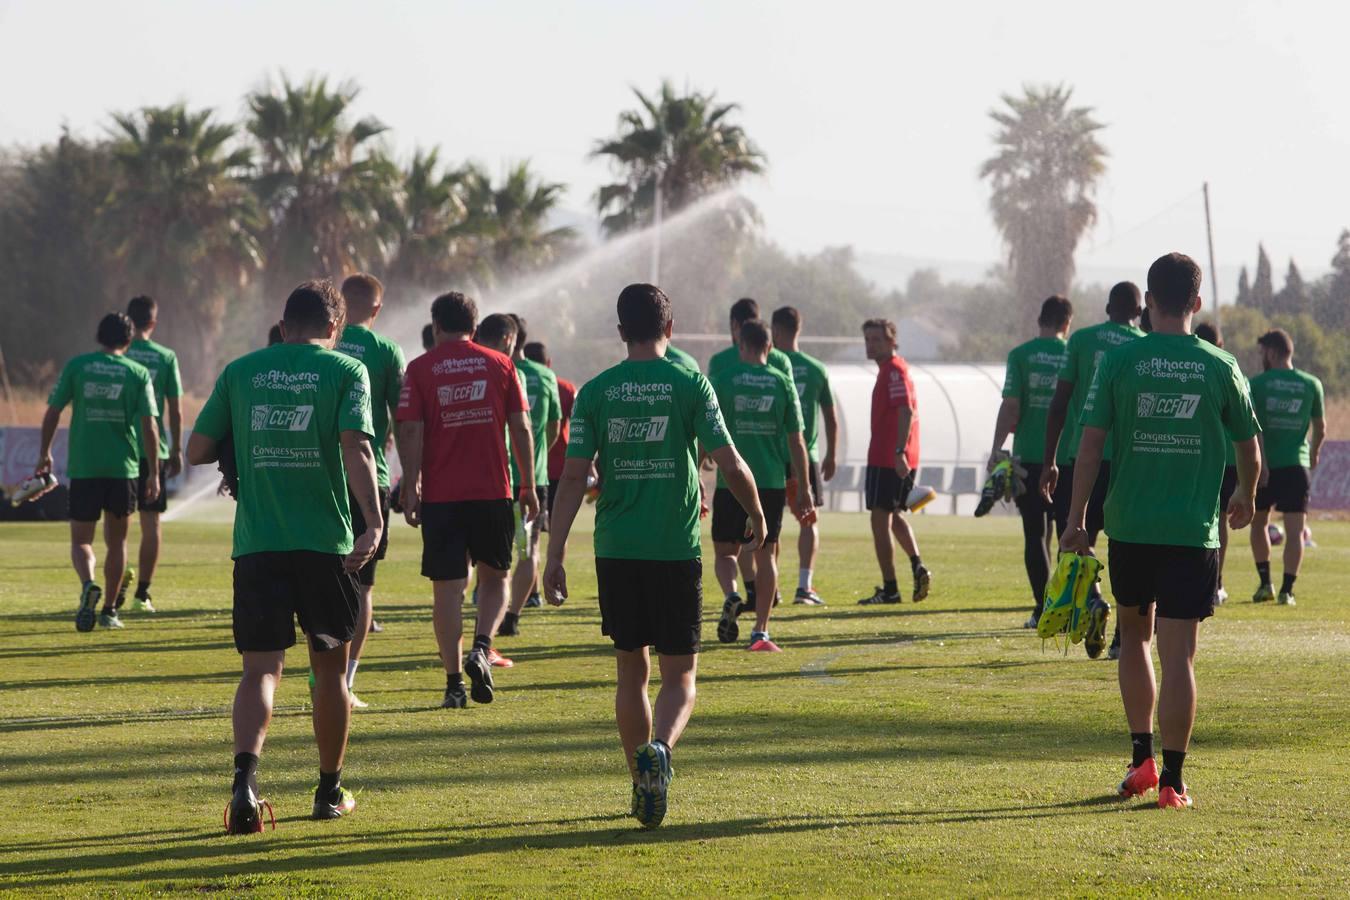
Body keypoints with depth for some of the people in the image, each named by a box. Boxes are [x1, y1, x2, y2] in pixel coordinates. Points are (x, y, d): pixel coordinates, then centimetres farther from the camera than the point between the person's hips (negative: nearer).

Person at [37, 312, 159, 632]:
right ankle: (109, 610, 19)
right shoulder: (139, 374, 1)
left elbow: (52, 413, 1)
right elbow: (149, 427, -3)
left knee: (81, 539, 7)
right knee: (117, 540, 16)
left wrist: (45, 453, 15)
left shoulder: (76, 366, 1)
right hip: (124, 468, 1)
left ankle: (88, 585, -24)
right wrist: (154, 474, 2)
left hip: (83, 468, -1)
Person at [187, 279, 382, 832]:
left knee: (261, 668, -1)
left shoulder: (240, 372, 9)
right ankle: (330, 791, 24)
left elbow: (197, 451, 9)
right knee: (330, 666, 14)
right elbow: (355, 448, -13)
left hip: (256, 542, 1)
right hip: (325, 542, -1)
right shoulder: (345, 371, 1)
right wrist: (373, 523, -20)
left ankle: (245, 775, -26)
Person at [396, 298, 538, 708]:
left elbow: (411, 432, -6)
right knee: (495, 576, 15)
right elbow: (520, 428, 4)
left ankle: (454, 681, 0)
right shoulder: (500, 366, 5)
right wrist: (528, 486, 11)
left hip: (440, 494, -1)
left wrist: (410, 489, -3)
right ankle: (481, 649, -8)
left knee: (447, 587, 3)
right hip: (493, 490, 1)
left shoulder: (420, 369, 0)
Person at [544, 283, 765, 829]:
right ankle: (660, 748, -26)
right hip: (676, 550, -2)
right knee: (679, 675, 4)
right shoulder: (690, 385, -2)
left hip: (616, 552, 2)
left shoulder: (596, 392, 3)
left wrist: (555, 557, 1)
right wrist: (758, 518, 13)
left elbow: (574, 478, -1)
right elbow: (730, 465, -5)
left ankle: (644, 788, 17)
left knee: (631, 672, 14)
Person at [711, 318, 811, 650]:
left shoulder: (723, 380, -3)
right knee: (765, 553, 8)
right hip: (772, 482, 2)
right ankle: (760, 632, 4)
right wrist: (804, 488, 11)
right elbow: (796, 441, 4)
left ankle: (731, 596, -20)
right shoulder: (783, 383, 3)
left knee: (725, 550, 10)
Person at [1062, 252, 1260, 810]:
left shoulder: (1119, 361, -3)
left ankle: (1142, 759, 17)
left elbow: (1090, 443, -5)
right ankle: (1172, 779, -4)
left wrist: (1076, 520, 0)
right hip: (1194, 531, -1)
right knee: (1179, 653, -1)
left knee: (1135, 634, 20)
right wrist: (1246, 499, 31)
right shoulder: (1221, 367, 0)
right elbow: (1249, 445, 11)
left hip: (1130, 527, 1)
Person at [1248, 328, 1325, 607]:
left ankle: (1265, 583, 16)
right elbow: (1320, 427, 11)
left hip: (1264, 466, -1)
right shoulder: (1311, 385, 3)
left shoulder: (1257, 383, -3)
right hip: (1297, 465, 1)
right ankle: (1287, 590, -7)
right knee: (1295, 530, 0)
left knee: (1259, 523, 17)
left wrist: (1259, 462, -16)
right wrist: (1314, 453, 29)